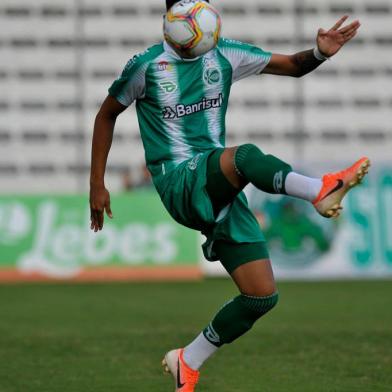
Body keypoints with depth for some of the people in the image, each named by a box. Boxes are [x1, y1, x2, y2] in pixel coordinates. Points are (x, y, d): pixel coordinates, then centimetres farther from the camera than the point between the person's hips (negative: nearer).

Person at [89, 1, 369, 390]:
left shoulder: (225, 56, 8)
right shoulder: (146, 66, -3)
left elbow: (293, 65, 15)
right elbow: (107, 114, 11)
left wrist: (320, 52, -9)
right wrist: (97, 184, 8)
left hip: (221, 191, 5)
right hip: (179, 184, -5)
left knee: (262, 296, -3)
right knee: (246, 155, -38)